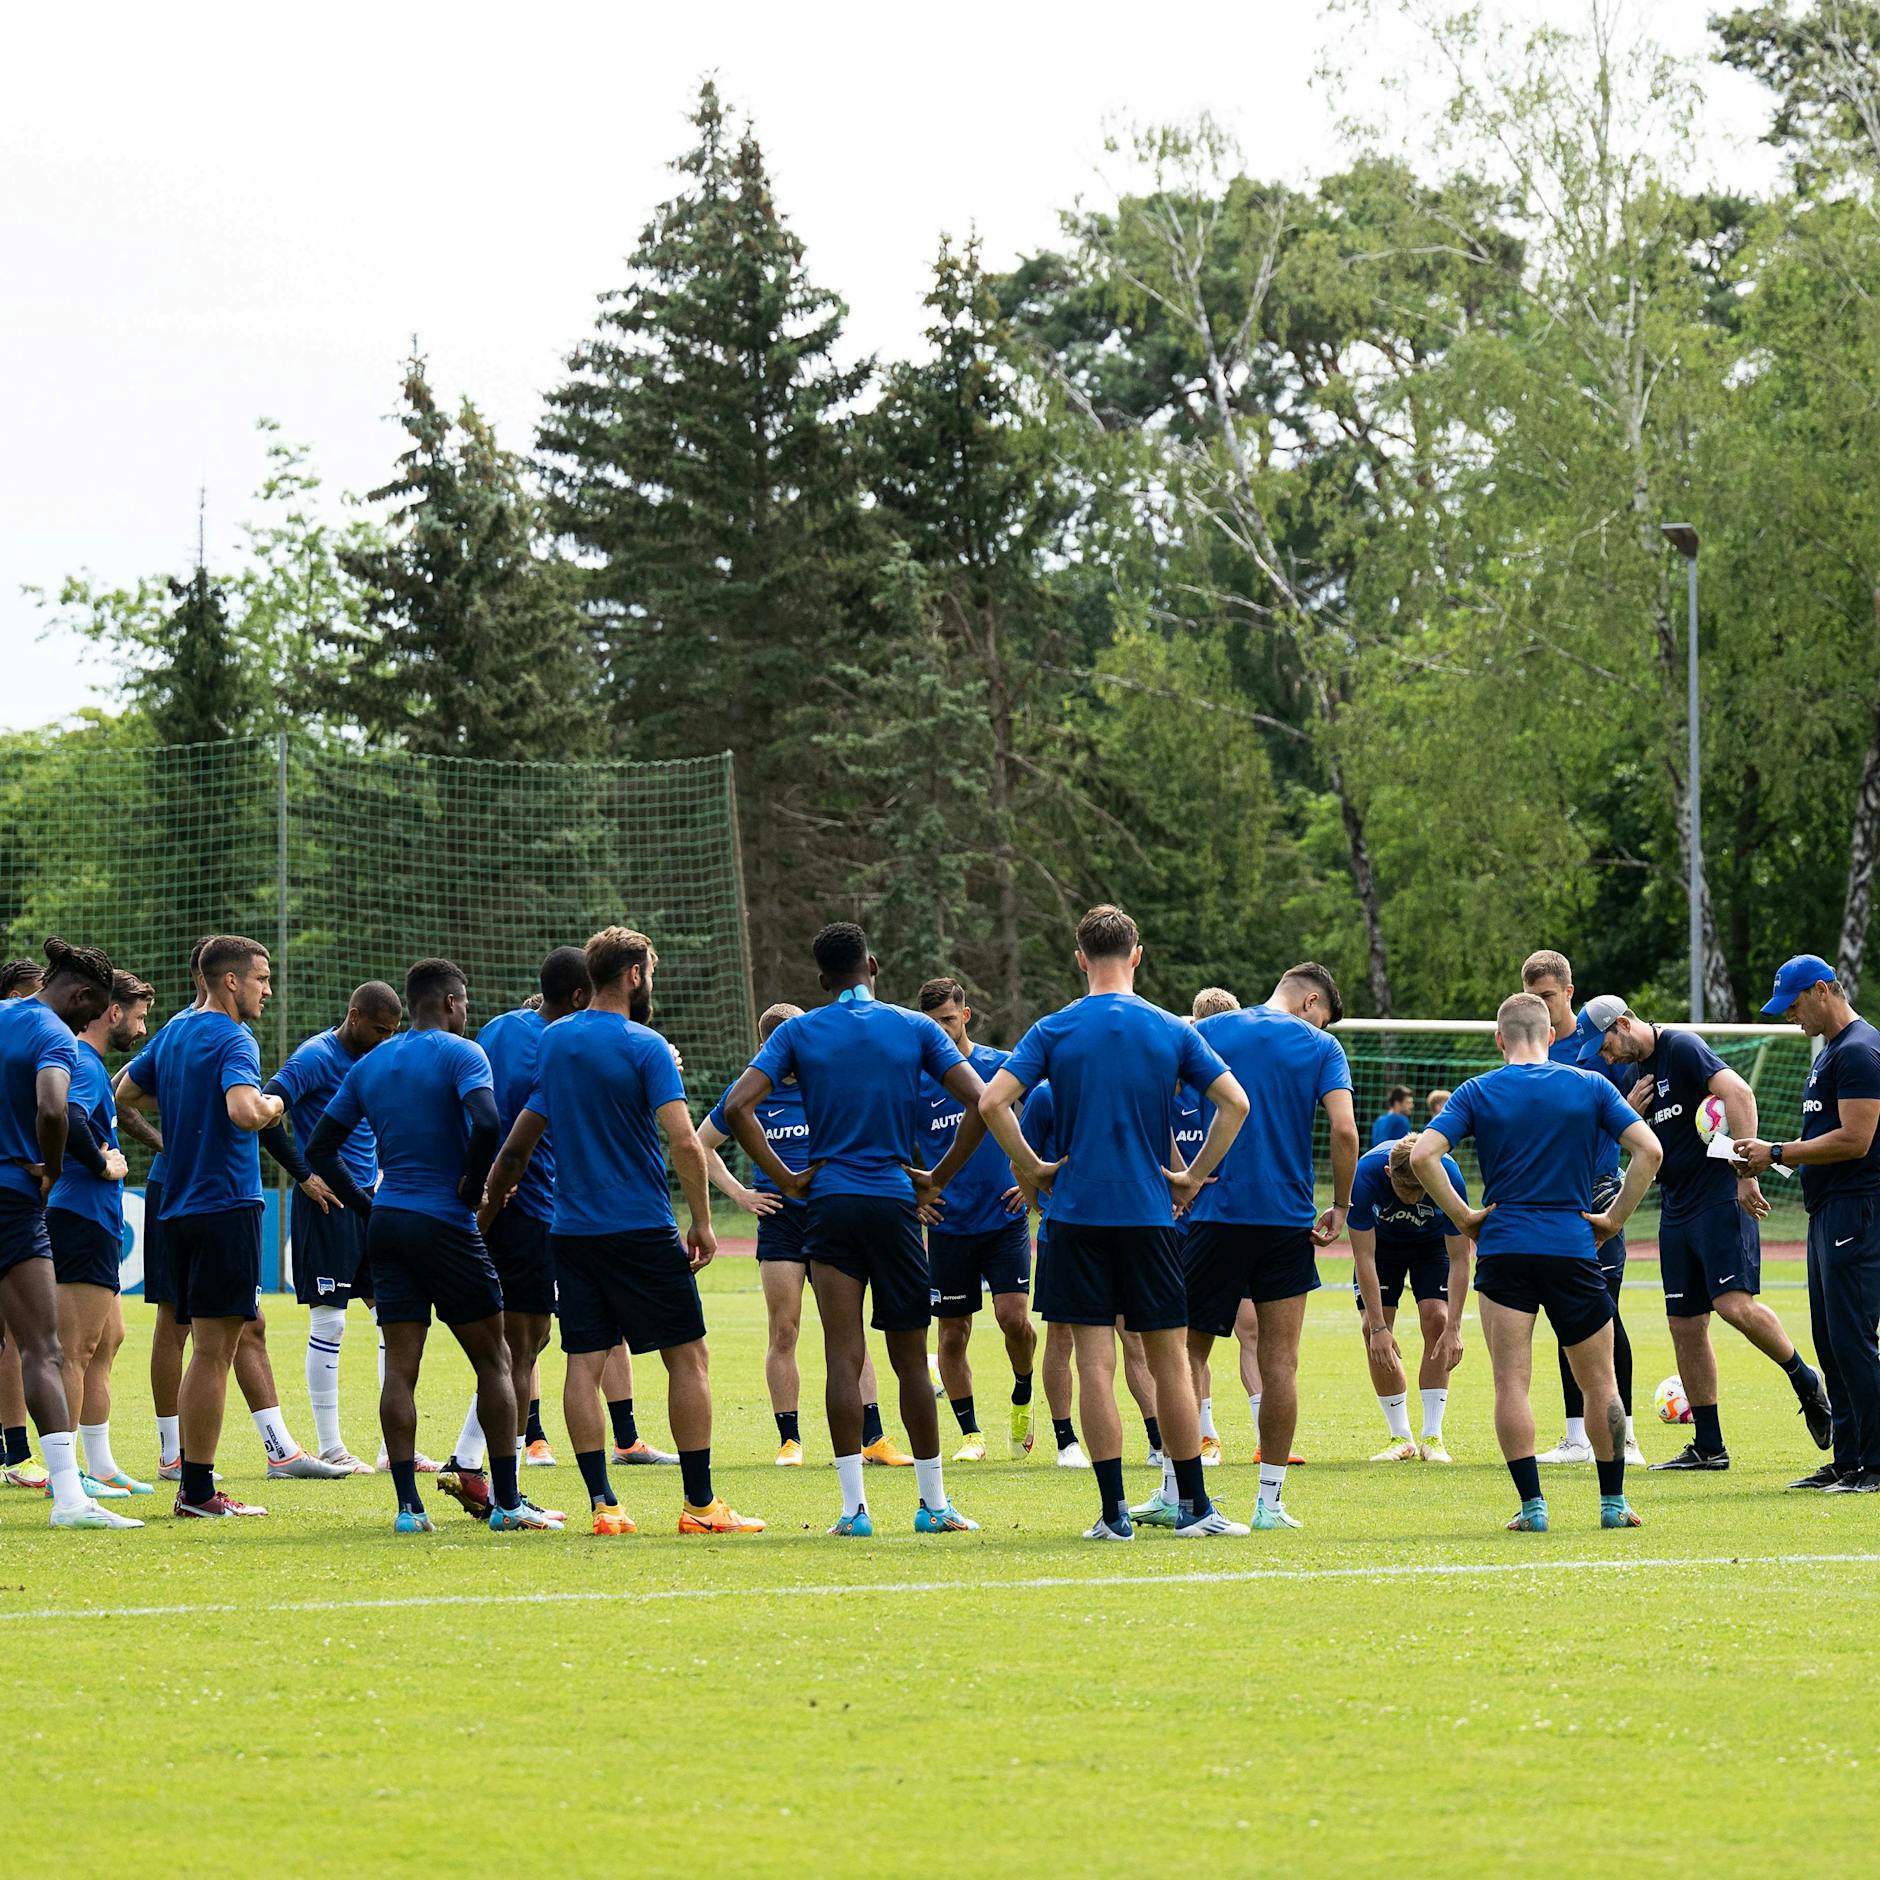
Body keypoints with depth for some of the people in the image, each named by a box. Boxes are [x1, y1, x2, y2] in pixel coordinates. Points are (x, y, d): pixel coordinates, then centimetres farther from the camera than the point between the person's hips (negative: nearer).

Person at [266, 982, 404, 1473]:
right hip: (327, 1204, -8)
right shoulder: (315, 1057, -11)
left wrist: (381, 1171, 13)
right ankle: (329, 1448, 1)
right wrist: (303, 1175, -15)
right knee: (329, 1321, -4)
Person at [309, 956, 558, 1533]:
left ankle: (408, 1507, -5)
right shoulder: (460, 1054, -6)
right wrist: (473, 1188, -10)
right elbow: (485, 1123, -24)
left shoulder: (369, 1065, 13)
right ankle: (506, 1502, 2)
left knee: (399, 1369, 1)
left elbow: (320, 1148, 13)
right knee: (493, 1361, 4)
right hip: (446, 1225, -5)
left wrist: (366, 1203, 13)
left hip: (386, 1224, 5)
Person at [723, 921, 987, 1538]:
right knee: (910, 1358, 8)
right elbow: (981, 1103, -5)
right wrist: (939, 1178, 3)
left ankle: (854, 1506, -9)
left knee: (843, 1357, -3)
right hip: (895, 1202, 0)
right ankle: (934, 1504, 13)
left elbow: (736, 1107, -7)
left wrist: (785, 1179, -1)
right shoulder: (915, 1028, 4)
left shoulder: (798, 1032, 3)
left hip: (829, 1203, 0)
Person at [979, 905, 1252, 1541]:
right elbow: (1235, 1103, -3)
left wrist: (1031, 1169, 1)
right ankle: (1193, 1506, 11)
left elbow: (991, 1101, -10)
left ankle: (1114, 1512, -2)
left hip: (1078, 1214, -1)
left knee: (1095, 1363, 0)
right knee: (1170, 1362, 7)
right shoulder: (1172, 1031, 2)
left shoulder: (1054, 1030, 0)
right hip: (1150, 1214, 1)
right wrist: (1193, 1176, 5)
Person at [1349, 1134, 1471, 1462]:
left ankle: (1432, 1438, -11)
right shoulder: (1364, 1176, -38)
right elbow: (1364, 1257, -32)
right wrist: (1379, 1327, -35)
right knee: (1371, 1327, -12)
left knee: (1436, 1319, -17)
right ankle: (1401, 1438, -1)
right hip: (1381, 1240, 0)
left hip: (1431, 1241, 0)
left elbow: (1459, 1259, -29)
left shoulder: (1450, 1179, -36)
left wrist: (1453, 1328, -33)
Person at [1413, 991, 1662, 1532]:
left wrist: (1464, 1217, -1)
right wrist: (1614, 1218, 3)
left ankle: (1532, 1504, -6)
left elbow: (1423, 1154, -10)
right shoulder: (1590, 1086, 3)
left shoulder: (1478, 1092, 2)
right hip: (1574, 1248, 1)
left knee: (1511, 1383, 0)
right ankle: (1613, 1502, 14)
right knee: (1599, 1382, 12)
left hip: (1503, 1247, -1)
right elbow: (1649, 1150, -5)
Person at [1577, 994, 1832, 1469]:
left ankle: (1806, 1381, 0)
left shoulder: (1682, 1048, -9)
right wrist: (1630, 1114, 3)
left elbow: (1739, 1093, -23)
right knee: (1685, 1326, 5)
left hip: (1721, 1199, -9)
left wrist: (1747, 1174, -28)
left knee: (1735, 1304, -22)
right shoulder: (1637, 1072, 17)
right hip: (1676, 1211, 9)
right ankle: (1708, 1447, 9)